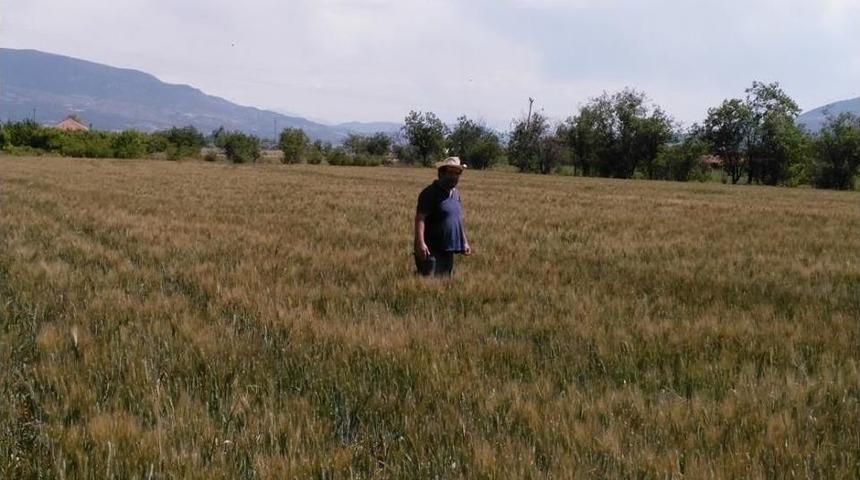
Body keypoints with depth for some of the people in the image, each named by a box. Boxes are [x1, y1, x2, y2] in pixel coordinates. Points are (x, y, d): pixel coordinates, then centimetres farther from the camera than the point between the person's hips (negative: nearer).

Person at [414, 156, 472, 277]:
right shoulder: (430, 193, -11)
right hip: (431, 251, -9)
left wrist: (465, 242, 22)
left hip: (448, 251, 9)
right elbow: (420, 218, -19)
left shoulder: (456, 193, 15)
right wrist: (420, 243, -29)